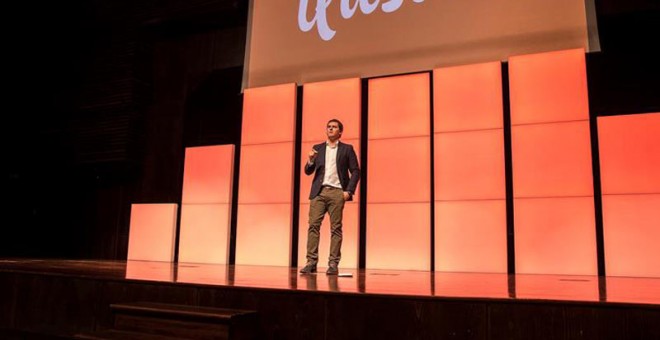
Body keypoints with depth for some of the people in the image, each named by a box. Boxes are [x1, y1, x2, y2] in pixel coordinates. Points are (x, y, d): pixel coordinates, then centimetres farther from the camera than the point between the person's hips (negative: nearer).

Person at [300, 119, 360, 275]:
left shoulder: (347, 149, 9)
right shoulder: (317, 148, 16)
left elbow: (355, 171, 4)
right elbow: (308, 172, 14)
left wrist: (349, 191, -7)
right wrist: (310, 161, -8)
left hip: (337, 192, -2)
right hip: (319, 192, 2)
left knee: (336, 228, -2)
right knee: (313, 225, -7)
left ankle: (333, 264, 1)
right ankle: (311, 262, -6)